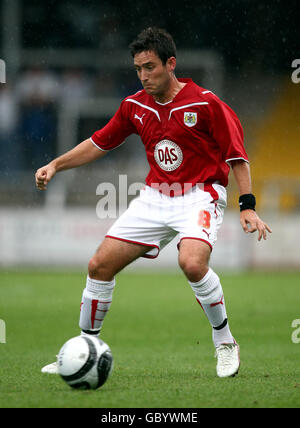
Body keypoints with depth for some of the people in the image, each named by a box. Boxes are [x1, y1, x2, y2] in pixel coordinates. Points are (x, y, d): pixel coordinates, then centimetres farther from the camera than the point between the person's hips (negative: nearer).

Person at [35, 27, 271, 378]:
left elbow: (236, 155, -8)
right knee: (100, 265, -1)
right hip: (154, 197, 6)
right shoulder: (134, 106, 4)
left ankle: (225, 344, -11)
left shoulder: (205, 103, -12)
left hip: (200, 196, -6)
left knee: (192, 263, -33)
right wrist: (55, 165, 7)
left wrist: (247, 207, -15)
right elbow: (99, 143, 17)